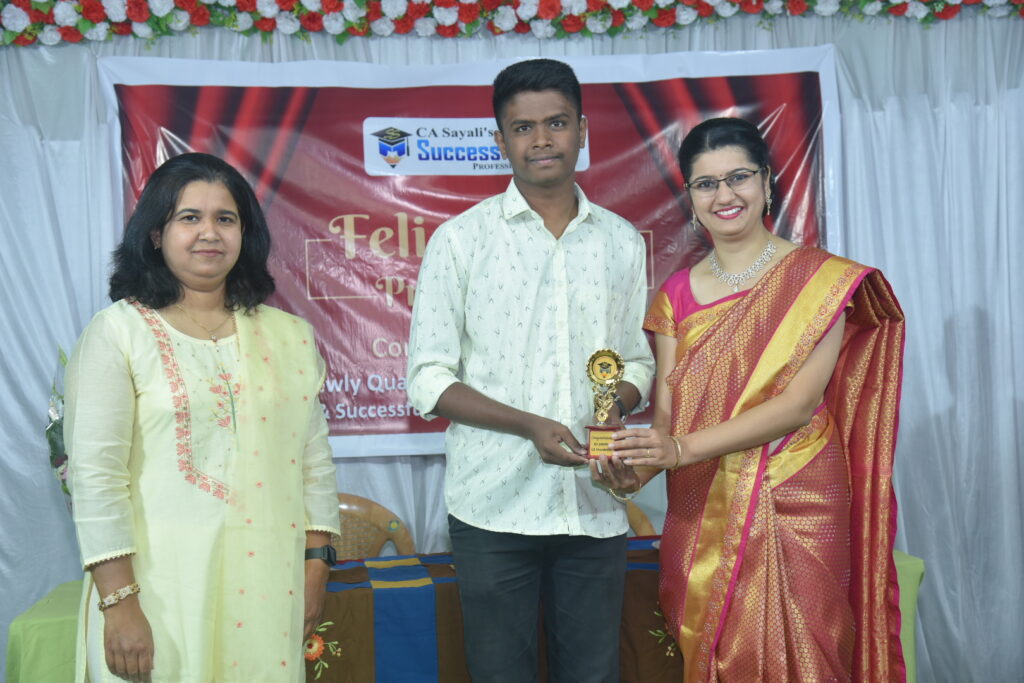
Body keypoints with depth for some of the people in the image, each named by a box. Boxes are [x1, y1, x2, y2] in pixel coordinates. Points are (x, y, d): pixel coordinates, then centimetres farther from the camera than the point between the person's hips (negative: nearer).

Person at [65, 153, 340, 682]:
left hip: (268, 588, 3)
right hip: (161, 589, -3)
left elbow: (315, 460, 10)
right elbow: (94, 475, -8)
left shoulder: (289, 336, 7)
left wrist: (315, 569, 7)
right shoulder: (118, 331, -3)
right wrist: (118, 602, -10)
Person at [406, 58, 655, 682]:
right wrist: (531, 426, -17)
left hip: (596, 507, 3)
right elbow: (429, 380, -4)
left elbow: (638, 361, 15)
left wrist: (616, 403, -9)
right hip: (495, 507, -2)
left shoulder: (623, 242, 9)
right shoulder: (462, 239, -1)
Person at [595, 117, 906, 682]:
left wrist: (683, 448, -24)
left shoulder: (822, 279, -5)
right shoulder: (676, 294, 6)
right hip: (702, 513, 3)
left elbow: (800, 403, -14)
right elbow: (666, 409, 0)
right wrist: (637, 466, -22)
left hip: (795, 509, -3)